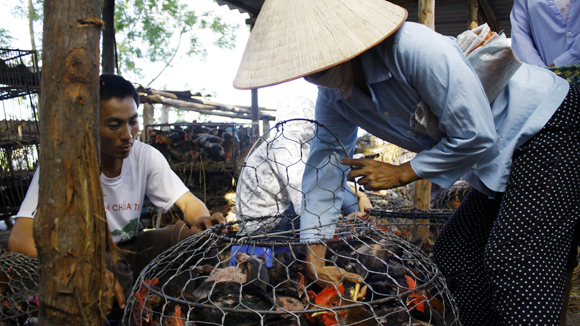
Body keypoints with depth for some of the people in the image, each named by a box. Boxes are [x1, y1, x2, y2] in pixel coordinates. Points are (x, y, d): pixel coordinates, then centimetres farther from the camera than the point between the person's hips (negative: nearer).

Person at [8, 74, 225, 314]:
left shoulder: (146, 156, -8)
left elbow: (188, 202, -5)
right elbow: (19, 238, -28)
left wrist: (203, 220, -32)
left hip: (131, 250, 4)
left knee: (197, 233, -18)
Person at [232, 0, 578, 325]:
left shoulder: (415, 48, -32)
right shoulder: (334, 98, -6)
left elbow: (476, 136, -26)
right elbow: (323, 168, -5)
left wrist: (402, 173, -17)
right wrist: (315, 260, -5)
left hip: (551, 127, -8)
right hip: (501, 157, 8)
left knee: (515, 262, -17)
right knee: (453, 251, 10)